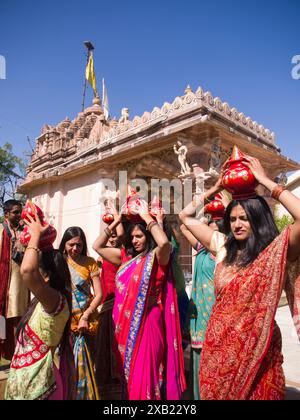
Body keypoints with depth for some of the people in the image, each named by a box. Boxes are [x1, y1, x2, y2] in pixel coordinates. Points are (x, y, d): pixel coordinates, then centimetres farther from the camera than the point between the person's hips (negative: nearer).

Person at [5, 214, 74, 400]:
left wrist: (36, 234, -30)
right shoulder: (48, 300, 1)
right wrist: (37, 236, 5)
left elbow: (27, 270, -44)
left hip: (37, 384, -8)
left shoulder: (56, 301, -26)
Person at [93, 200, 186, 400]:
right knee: (128, 371, 20)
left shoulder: (156, 257, -7)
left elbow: (165, 242, -31)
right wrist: (115, 222, 6)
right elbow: (97, 246, 13)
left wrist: (146, 216, -19)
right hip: (125, 323, 6)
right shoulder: (126, 257, 9)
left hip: (146, 322, -6)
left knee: (144, 372, 3)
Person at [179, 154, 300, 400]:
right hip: (218, 344, 5)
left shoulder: (275, 252, -11)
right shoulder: (224, 247, 3)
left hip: (255, 346, -4)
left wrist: (265, 181, -21)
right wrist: (216, 189, 3)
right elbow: (186, 217, 8)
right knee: (216, 394, 20)